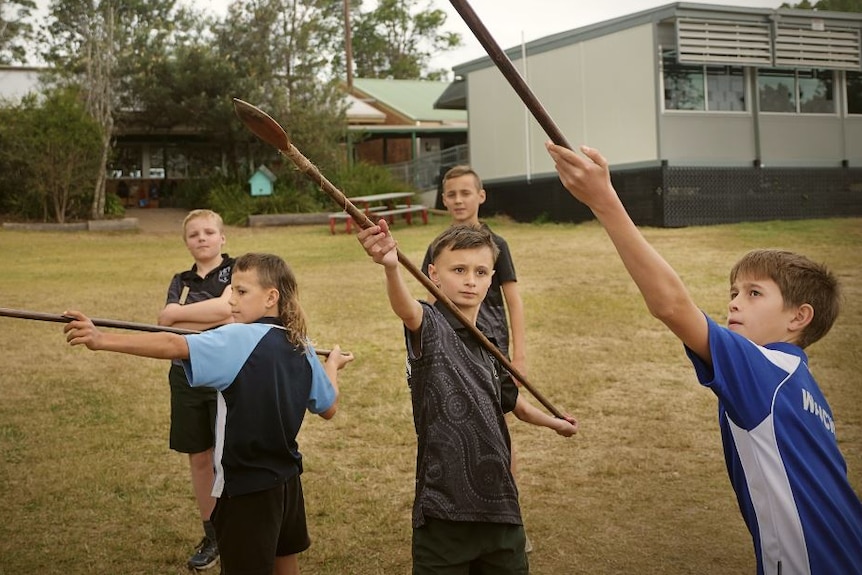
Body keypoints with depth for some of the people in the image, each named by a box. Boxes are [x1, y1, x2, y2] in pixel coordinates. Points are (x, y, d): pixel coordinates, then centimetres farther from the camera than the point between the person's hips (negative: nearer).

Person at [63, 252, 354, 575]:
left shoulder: (240, 339, -19)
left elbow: (174, 346, -34)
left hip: (246, 487, -8)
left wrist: (101, 340, -39)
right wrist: (332, 364, 30)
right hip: (286, 480, 8)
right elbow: (328, 408, 11)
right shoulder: (302, 347, 2)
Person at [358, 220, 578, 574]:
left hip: (499, 506, 7)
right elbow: (406, 309, -34)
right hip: (445, 509, -6)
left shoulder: (486, 350, 13)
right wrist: (390, 267, -55)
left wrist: (553, 422, 47)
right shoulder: (431, 327, -9)